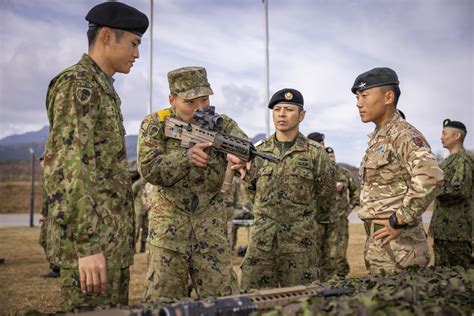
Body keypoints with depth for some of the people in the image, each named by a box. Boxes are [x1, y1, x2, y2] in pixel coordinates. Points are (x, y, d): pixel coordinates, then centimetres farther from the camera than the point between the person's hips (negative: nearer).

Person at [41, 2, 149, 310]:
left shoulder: (103, 88, 18)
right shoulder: (76, 85, -11)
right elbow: (68, 167, -21)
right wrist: (87, 245, -25)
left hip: (116, 234, 9)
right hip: (93, 236, -9)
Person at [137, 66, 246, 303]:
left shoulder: (223, 124, 1)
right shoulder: (155, 124, -3)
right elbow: (148, 169, -12)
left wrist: (239, 155, -39)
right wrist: (186, 157, -26)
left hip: (212, 228, 2)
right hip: (168, 228, -1)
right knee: (162, 302, 5)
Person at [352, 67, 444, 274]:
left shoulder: (403, 134, -14)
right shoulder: (377, 138, 15)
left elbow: (430, 178, -31)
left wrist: (399, 222, -24)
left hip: (396, 244, -9)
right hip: (376, 242, 9)